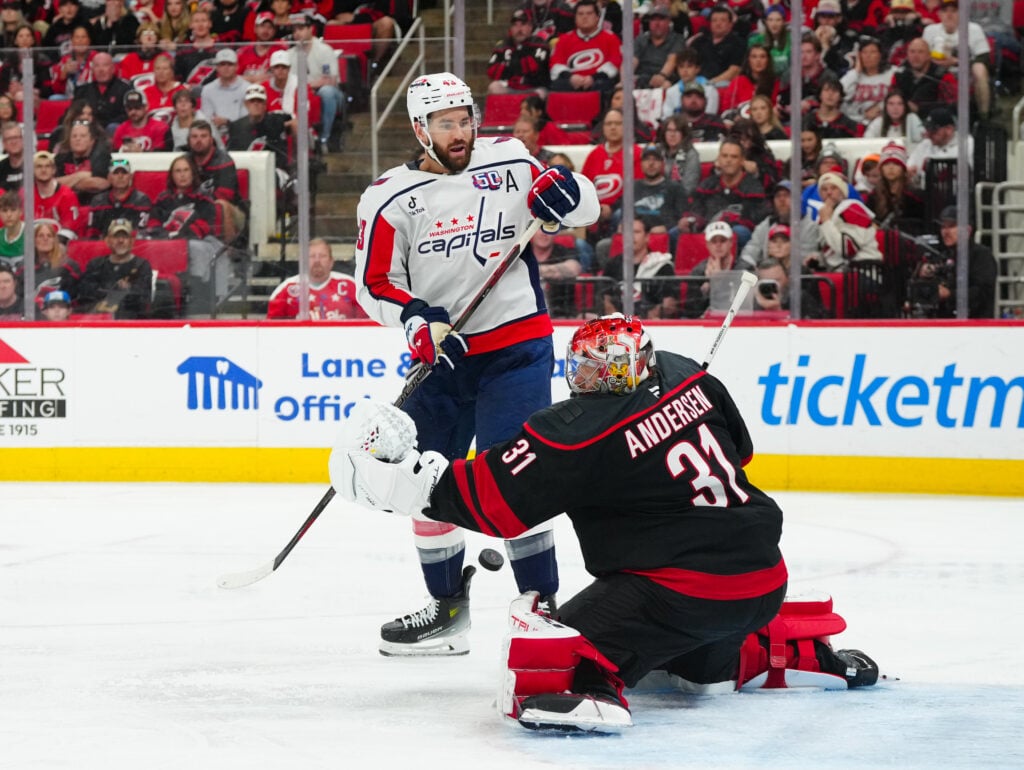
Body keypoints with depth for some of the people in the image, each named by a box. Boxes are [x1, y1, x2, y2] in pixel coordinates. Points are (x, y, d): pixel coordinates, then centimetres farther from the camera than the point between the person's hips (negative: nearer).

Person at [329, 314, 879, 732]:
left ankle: (585, 688, -43)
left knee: (552, 647, -16)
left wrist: (403, 481, -9)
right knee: (703, 658, 39)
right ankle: (802, 652, 34)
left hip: (683, 585, -8)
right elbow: (738, 449, 21)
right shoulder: (685, 376, 5)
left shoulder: (579, 434, -16)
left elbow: (494, 500, -15)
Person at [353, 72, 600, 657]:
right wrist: (415, 317, -19)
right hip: (440, 353, 3)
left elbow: (588, 208, 8)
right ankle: (448, 609, 23)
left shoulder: (512, 164, 0)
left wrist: (566, 193, -15)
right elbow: (374, 283, -1)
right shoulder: (390, 198, -1)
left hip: (516, 343, -3)